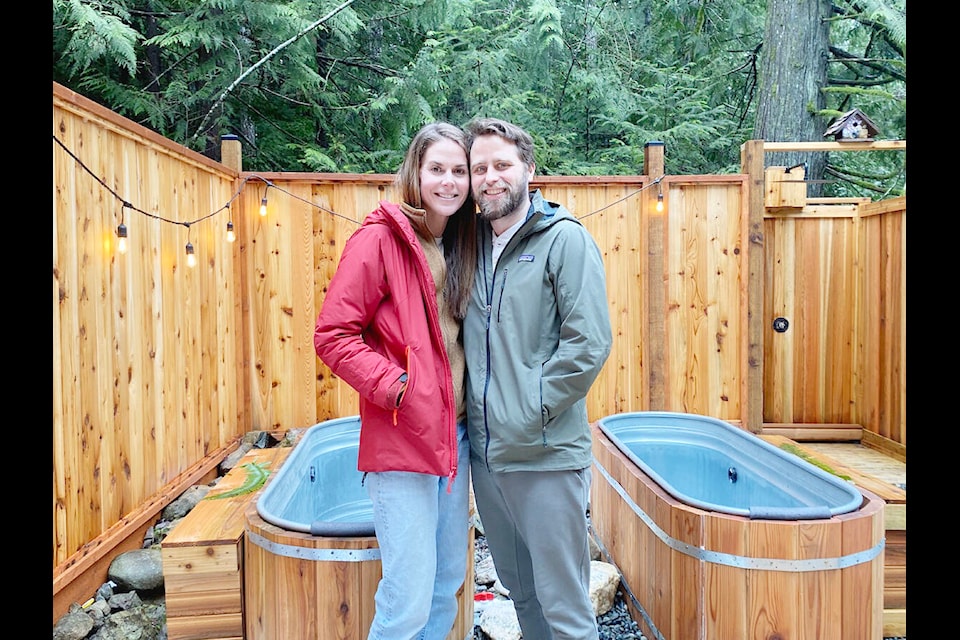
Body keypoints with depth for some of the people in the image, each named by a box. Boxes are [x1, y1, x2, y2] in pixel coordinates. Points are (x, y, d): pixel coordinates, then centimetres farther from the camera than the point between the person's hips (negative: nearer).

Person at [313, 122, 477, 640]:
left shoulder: (462, 244, 11)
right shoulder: (381, 238, -10)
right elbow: (332, 335, -13)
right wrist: (393, 386, -19)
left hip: (455, 434, 7)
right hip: (401, 439, -7)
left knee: (449, 578, 19)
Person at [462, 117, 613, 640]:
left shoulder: (564, 239, -8)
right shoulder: (473, 241, 10)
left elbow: (590, 342, -15)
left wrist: (533, 412, -15)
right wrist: (470, 408, 6)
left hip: (546, 454, -6)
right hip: (485, 450, 6)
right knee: (518, 588, 22)